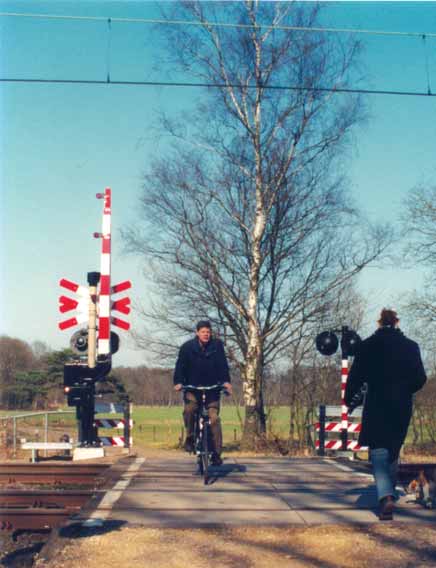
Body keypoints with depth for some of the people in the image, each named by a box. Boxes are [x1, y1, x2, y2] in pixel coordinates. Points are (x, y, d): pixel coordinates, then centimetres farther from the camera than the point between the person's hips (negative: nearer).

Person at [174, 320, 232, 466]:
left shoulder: (217, 345, -3)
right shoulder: (187, 347, -5)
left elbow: (223, 364, -6)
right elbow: (180, 365, -8)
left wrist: (226, 381, -20)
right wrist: (178, 382, -21)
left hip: (212, 388, 1)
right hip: (192, 387, -1)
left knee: (214, 418, -8)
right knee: (189, 409, -27)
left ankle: (216, 453, -1)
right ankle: (190, 436, -1)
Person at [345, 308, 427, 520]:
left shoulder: (368, 345, -4)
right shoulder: (411, 346, 2)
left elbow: (356, 376, -5)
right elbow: (420, 378, 3)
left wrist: (348, 399, 10)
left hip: (376, 405, -3)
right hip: (402, 407, 3)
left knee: (379, 454, -2)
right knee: (393, 452, 20)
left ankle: (386, 497, -22)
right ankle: (388, 493, 31)